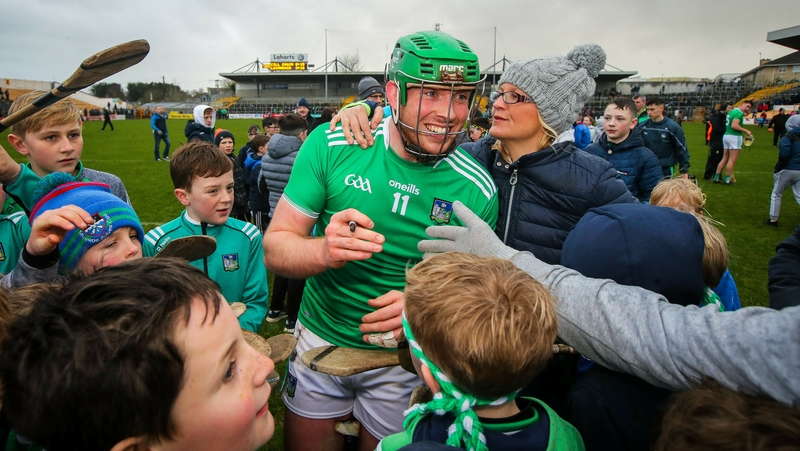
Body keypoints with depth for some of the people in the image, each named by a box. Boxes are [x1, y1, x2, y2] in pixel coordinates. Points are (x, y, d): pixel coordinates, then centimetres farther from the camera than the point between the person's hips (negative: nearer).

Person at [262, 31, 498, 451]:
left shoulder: (477, 191, -15)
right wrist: (324, 251, -35)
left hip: (405, 357, 0)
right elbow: (275, 248, -13)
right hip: (320, 338, 1)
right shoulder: (331, 146, -16)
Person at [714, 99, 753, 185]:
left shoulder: (731, 111, 15)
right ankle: (727, 180, -3)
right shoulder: (739, 113, -13)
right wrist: (746, 131, -19)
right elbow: (734, 125, -24)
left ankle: (716, 178, 11)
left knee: (724, 159, 13)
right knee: (732, 160, -4)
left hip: (726, 135, 9)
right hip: (734, 137, -9)